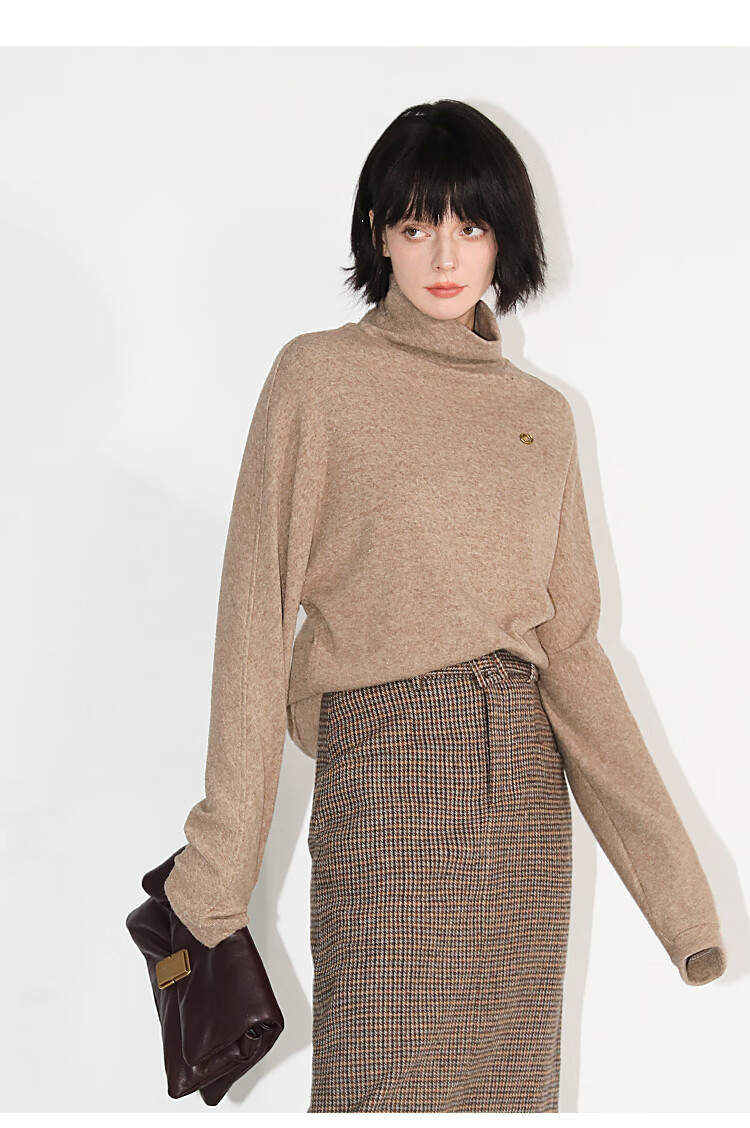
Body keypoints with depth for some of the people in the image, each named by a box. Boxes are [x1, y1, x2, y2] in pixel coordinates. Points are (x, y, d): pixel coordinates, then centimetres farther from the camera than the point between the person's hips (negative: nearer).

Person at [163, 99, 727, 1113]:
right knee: (386, 1087, -7)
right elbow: (260, 609, -3)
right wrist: (220, 862, -9)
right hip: (384, 765, -4)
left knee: (511, 1084, 5)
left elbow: (570, 646, 12)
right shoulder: (319, 379, 2)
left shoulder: (542, 414, 13)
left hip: (525, 775, 4)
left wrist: (677, 886, 7)